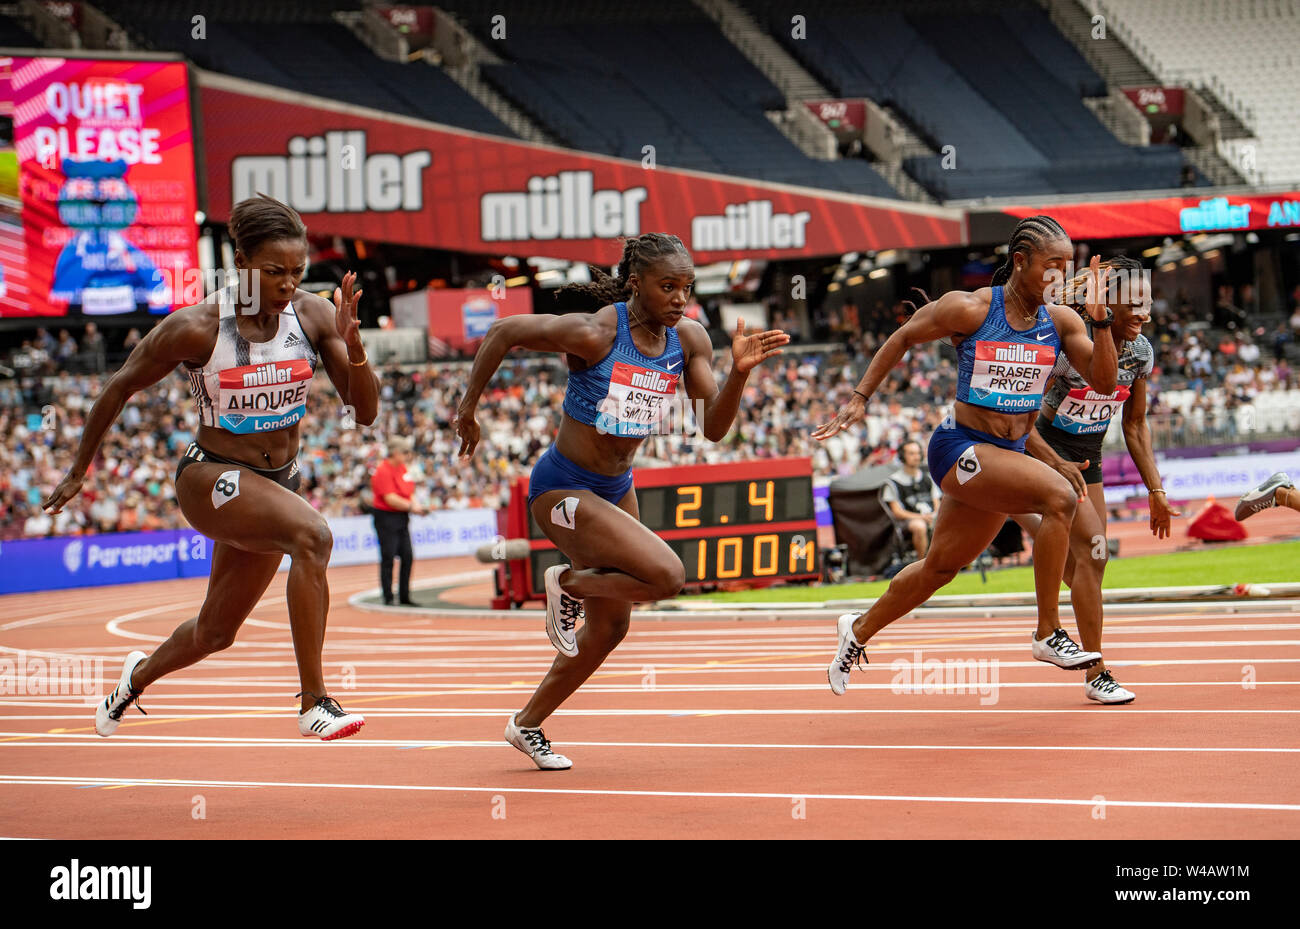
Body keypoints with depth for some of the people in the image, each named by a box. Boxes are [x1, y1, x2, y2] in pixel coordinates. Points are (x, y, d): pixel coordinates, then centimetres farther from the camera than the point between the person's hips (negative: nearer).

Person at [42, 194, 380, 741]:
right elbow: (119, 388, -5)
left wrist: (351, 344, -29)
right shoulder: (196, 328, -20)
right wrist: (78, 470, 4)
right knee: (312, 535, -34)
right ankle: (314, 703, -30)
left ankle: (139, 675, 54)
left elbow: (365, 411, -11)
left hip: (278, 482, 5)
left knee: (215, 632, 20)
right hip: (210, 478, -5)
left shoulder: (312, 315, -10)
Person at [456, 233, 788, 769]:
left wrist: (739, 372, -22)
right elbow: (503, 333, -14)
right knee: (667, 575, -24)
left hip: (616, 489, 8)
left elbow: (713, 428, -6)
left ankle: (527, 725, 35)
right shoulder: (595, 333, -24)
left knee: (608, 630, 16)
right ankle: (567, 584, 4)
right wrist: (468, 409, -8)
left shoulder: (689, 340, -6)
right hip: (563, 491, -8)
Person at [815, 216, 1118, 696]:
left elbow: (1103, 381, -5)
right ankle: (1048, 634, -22)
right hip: (960, 447, -7)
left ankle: (859, 630, 42)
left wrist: (1101, 321, -18)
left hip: (1006, 457, 7)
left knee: (939, 567, 18)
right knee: (1059, 495, -28)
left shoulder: (1060, 321, 1)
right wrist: (859, 398, 2)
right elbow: (902, 338, 1)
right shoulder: (969, 309, -12)